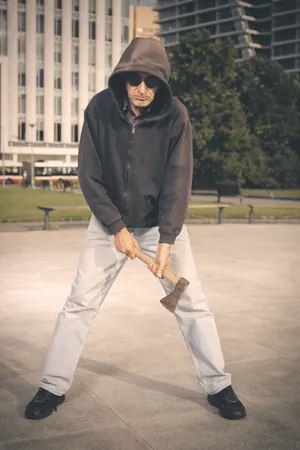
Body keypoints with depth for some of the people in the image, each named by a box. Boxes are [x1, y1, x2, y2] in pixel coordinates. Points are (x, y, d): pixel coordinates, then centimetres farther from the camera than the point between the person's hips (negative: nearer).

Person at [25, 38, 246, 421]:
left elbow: (178, 181, -17)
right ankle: (52, 388, 13)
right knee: (79, 303, -1)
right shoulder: (100, 109, -14)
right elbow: (89, 176, -10)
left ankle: (219, 387, 15)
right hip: (110, 222, 1)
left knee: (192, 304, -1)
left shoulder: (175, 116, -15)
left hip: (162, 223, 0)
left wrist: (166, 241, -24)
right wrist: (117, 228, -16)